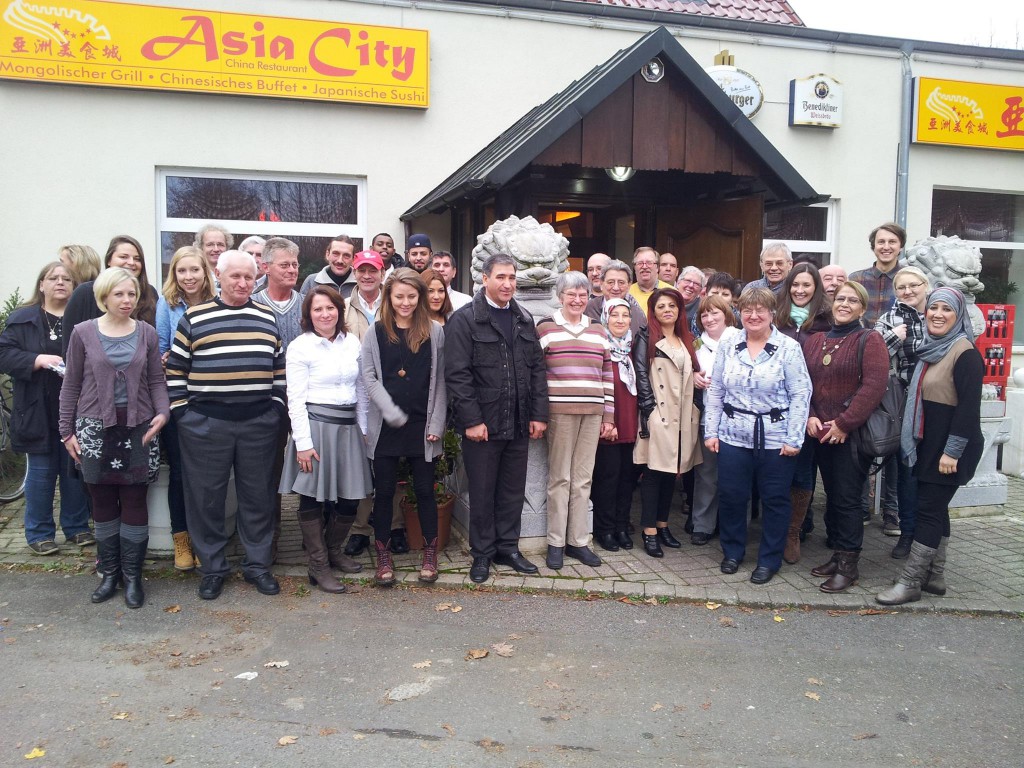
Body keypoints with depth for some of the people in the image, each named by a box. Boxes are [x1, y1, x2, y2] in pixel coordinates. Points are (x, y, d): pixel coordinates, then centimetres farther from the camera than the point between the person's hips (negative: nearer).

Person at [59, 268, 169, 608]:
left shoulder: (147, 333, 3)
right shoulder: (83, 333, 0)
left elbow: (157, 381, 5)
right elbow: (71, 385, 4)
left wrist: (163, 412, -13)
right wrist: (67, 430, 1)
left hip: (138, 428, 0)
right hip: (96, 429, 0)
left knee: (134, 501, 3)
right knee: (103, 502, 8)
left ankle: (132, 575, 15)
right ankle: (109, 572, 22)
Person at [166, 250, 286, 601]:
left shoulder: (267, 318, 10)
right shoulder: (195, 318, 2)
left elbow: (279, 367, 14)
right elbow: (175, 368, 4)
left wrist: (278, 405, 7)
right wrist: (181, 410, -2)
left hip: (259, 422, 2)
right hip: (205, 423, -2)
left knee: (258, 495, 8)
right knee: (206, 496, 6)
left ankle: (258, 564, 21)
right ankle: (212, 568, 20)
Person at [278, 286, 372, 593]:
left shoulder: (352, 342, 8)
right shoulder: (300, 347, -5)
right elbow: (296, 399, -8)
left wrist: (363, 428, 11)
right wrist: (303, 443, -12)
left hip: (348, 427, 5)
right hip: (315, 425, -5)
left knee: (347, 494, 10)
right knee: (313, 496, 2)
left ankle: (333, 550, 32)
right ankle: (318, 566, 13)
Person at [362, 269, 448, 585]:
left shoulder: (434, 332, 3)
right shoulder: (375, 332, 3)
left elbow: (439, 380, 2)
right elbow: (369, 377, -2)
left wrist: (436, 424, -4)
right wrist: (393, 413, -13)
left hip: (421, 425, 0)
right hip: (385, 426, 0)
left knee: (425, 490, 7)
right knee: (384, 491, 7)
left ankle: (430, 554, 20)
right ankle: (383, 556, 19)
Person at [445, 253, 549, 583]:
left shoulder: (524, 320, 12)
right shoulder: (464, 320, -6)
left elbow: (537, 368, 12)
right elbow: (457, 374, -11)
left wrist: (539, 414, 4)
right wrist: (472, 420, -15)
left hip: (519, 423, 5)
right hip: (483, 423, -5)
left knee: (513, 490, 13)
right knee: (482, 491, 7)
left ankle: (508, 548, 28)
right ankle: (482, 553, 21)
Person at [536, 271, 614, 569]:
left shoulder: (599, 331, 13)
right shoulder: (545, 328, 0)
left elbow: (607, 376, 14)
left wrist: (609, 415, 10)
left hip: (593, 413, 4)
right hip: (559, 411, -4)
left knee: (583, 478, 8)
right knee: (559, 478, 2)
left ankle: (578, 540, 18)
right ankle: (556, 542, 12)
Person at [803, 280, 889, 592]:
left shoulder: (870, 340, -5)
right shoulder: (814, 341, 11)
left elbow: (874, 386, -15)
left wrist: (844, 423, -17)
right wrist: (809, 416, -7)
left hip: (853, 434, -5)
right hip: (821, 433, 5)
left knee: (847, 499, -2)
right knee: (832, 495, 14)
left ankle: (848, 565, 9)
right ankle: (837, 554, 26)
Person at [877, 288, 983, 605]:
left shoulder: (965, 354, -15)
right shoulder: (931, 349, 11)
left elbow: (969, 406, -19)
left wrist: (952, 451, -21)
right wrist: (916, 442, 14)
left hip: (950, 448, -8)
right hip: (929, 444, 8)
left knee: (928, 510, -5)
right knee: (935, 509, 14)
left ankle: (910, 582, 1)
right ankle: (934, 577, 24)